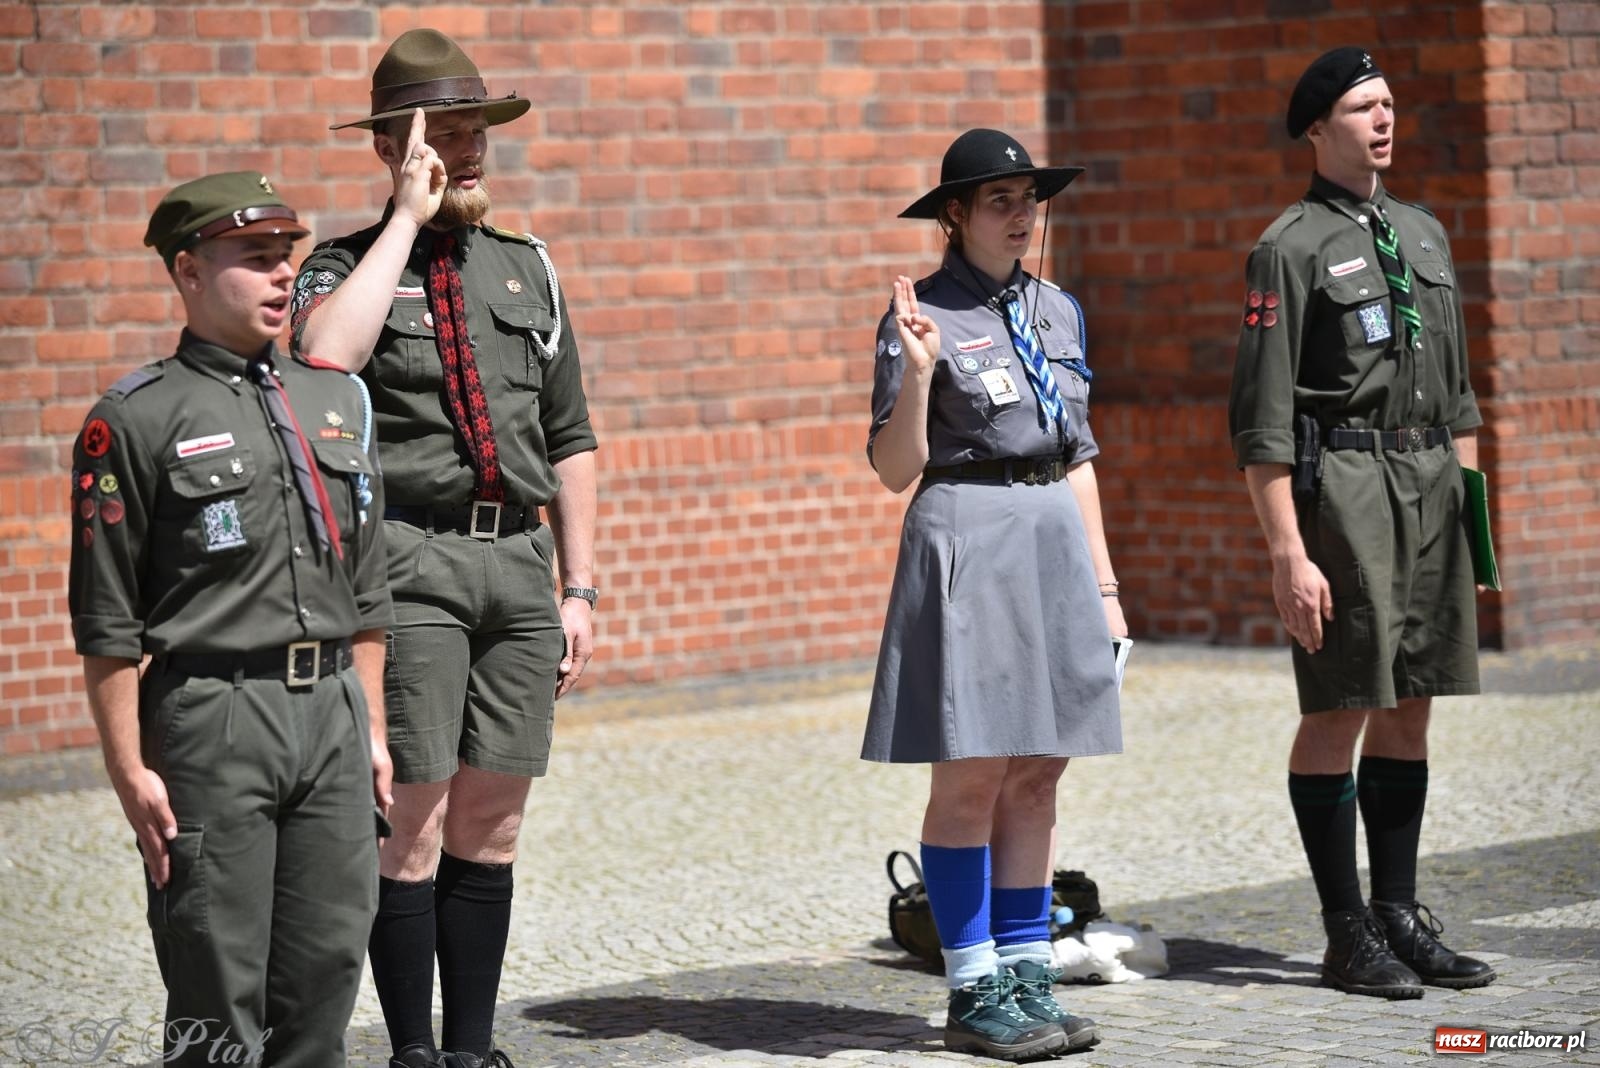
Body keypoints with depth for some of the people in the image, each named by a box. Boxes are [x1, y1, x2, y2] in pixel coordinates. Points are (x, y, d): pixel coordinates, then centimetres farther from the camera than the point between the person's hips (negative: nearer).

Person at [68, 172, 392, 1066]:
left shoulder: (333, 400, 14)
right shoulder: (138, 419, -4)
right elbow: (108, 621, -6)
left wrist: (372, 728, 15)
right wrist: (130, 769, -11)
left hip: (331, 708, 6)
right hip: (211, 720, -6)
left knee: (329, 963, 7)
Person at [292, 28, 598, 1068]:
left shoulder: (527, 269, 16)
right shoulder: (349, 266, 1)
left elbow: (570, 441, 18)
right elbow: (324, 359, -24)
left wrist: (579, 588, 12)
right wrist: (409, 218, -16)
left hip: (518, 559, 5)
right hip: (409, 562, -5)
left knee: (490, 826, 8)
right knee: (412, 821, -4)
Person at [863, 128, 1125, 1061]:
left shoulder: (1059, 311, 13)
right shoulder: (923, 315, -5)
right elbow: (895, 468, -7)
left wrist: (1103, 581, 16)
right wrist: (918, 374, -23)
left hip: (1057, 539, 6)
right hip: (967, 538, -6)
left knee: (1039, 774, 7)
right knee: (970, 777, -4)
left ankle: (1027, 977, 13)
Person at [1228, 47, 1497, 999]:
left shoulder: (1424, 233, 16)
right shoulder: (1290, 250, -6)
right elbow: (1261, 419, -10)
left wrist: (1473, 508, 14)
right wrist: (1289, 554, -15)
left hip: (1430, 485, 7)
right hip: (1340, 483, -7)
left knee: (1411, 705, 8)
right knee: (1340, 710, -4)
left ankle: (1401, 918, 15)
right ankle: (1349, 937, 1)